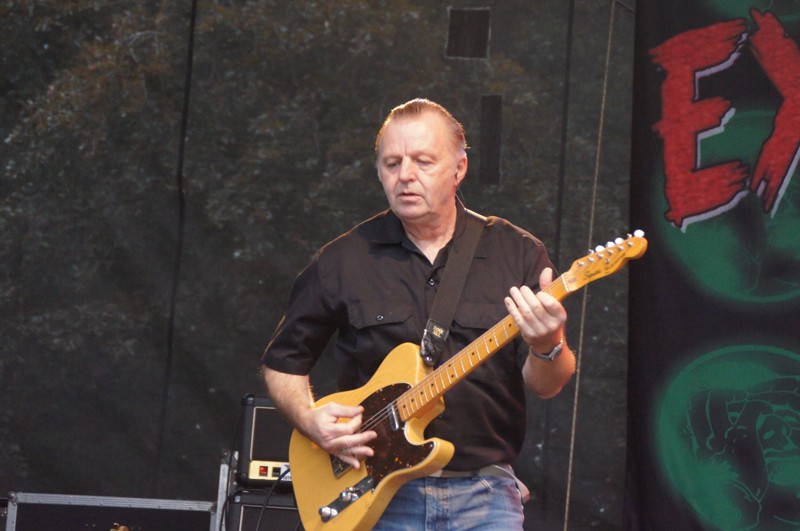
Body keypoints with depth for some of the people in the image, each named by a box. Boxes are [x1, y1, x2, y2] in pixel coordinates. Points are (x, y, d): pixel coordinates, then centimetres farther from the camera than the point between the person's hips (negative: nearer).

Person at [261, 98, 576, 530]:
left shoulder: (517, 253, 4)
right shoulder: (343, 260, 4)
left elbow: (546, 386, 0)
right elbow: (282, 361, 13)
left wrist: (547, 348, -22)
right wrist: (310, 421, -5)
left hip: (483, 494, 0)